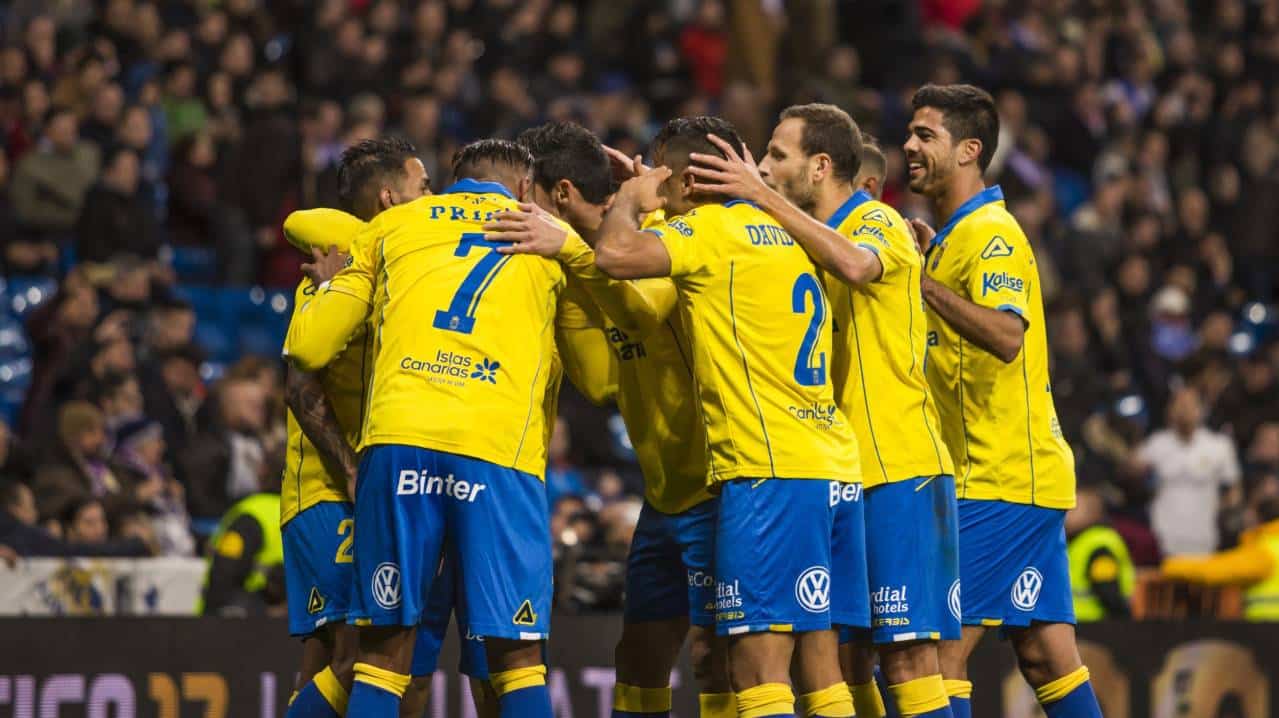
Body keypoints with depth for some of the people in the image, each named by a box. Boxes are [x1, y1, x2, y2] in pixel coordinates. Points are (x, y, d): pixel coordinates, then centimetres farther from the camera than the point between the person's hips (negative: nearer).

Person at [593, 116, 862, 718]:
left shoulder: (713, 228, -5)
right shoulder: (780, 233, 19)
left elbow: (616, 255, -19)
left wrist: (630, 199, 2)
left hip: (771, 470, -9)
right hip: (835, 469, 9)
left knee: (757, 664, -12)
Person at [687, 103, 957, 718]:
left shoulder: (880, 223, -7)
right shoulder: (814, 240, 18)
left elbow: (855, 264, -30)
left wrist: (763, 197, -26)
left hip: (900, 471, -8)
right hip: (841, 477, 8)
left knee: (906, 654, -11)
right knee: (845, 658, 7)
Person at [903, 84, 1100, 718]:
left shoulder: (992, 235, -12)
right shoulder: (952, 237, 19)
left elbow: (1005, 335, -28)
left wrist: (922, 280, -26)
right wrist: (930, 256, 15)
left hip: (1003, 481, -10)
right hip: (1028, 477, 10)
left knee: (942, 647, -11)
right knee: (1045, 657, 8)